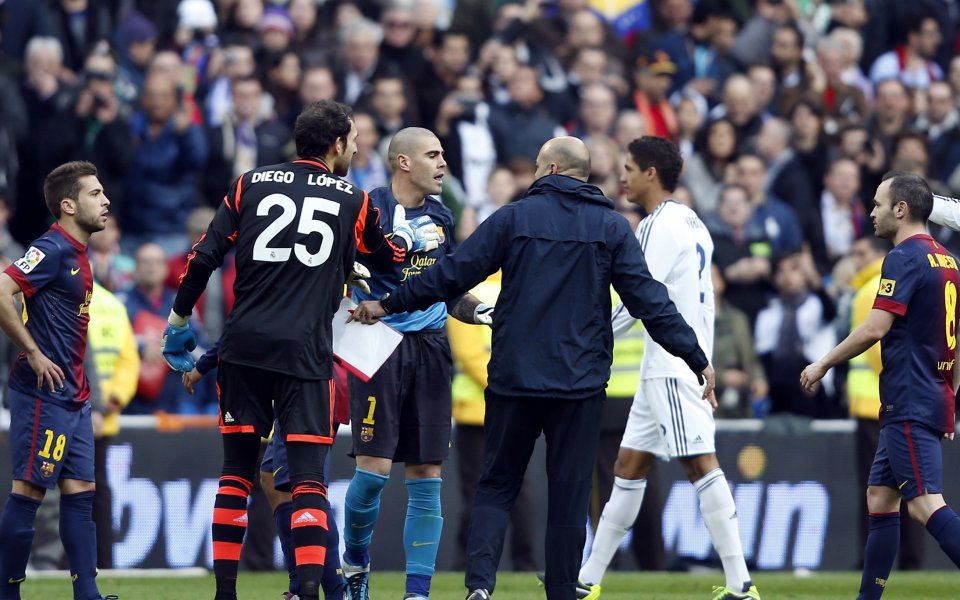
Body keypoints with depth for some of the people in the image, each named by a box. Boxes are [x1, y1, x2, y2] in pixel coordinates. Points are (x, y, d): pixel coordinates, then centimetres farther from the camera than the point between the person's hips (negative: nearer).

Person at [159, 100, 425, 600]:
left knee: (236, 473, 11)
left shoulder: (250, 184, 8)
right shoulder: (354, 202, 7)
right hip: (305, 352, -2)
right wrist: (409, 242, 48)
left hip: (243, 347, 2)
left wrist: (178, 320, 15)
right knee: (308, 480, -3)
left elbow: (203, 258, 3)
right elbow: (389, 259, 25)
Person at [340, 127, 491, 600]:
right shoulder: (368, 208, -5)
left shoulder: (440, 216, 13)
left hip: (430, 347, 5)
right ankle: (355, 562, 16)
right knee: (375, 466, -9)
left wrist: (482, 311, 4)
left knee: (426, 475, 1)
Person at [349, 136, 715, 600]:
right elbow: (650, 301, -3)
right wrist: (697, 359, 1)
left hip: (514, 378, 0)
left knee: (496, 486, 8)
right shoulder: (611, 227, 2)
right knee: (568, 493, 6)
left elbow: (454, 275, -1)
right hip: (580, 384, 0)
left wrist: (390, 304, 10)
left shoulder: (514, 218, -1)